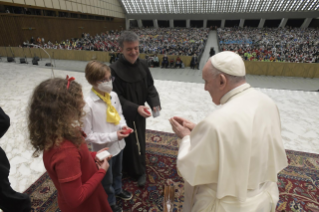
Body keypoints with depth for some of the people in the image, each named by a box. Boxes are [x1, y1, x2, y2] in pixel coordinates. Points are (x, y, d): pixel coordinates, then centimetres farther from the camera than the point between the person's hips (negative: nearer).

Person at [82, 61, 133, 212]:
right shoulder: (88, 105, -28)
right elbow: (87, 135, -22)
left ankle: (118, 190, 63)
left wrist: (123, 125, -13)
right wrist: (112, 136, -26)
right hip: (104, 150, -5)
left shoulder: (113, 96, -10)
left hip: (118, 145, 6)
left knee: (118, 172, 32)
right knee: (107, 180, 22)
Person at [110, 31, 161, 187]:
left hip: (140, 112, 5)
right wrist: (136, 108, -31)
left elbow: (150, 87, 0)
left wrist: (155, 103, -17)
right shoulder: (115, 69, -21)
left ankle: (139, 170, 48)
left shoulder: (142, 65, -7)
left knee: (139, 140, 22)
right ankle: (138, 171, 37)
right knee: (130, 142, 11)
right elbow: (117, 97, -19)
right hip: (125, 115, -5)